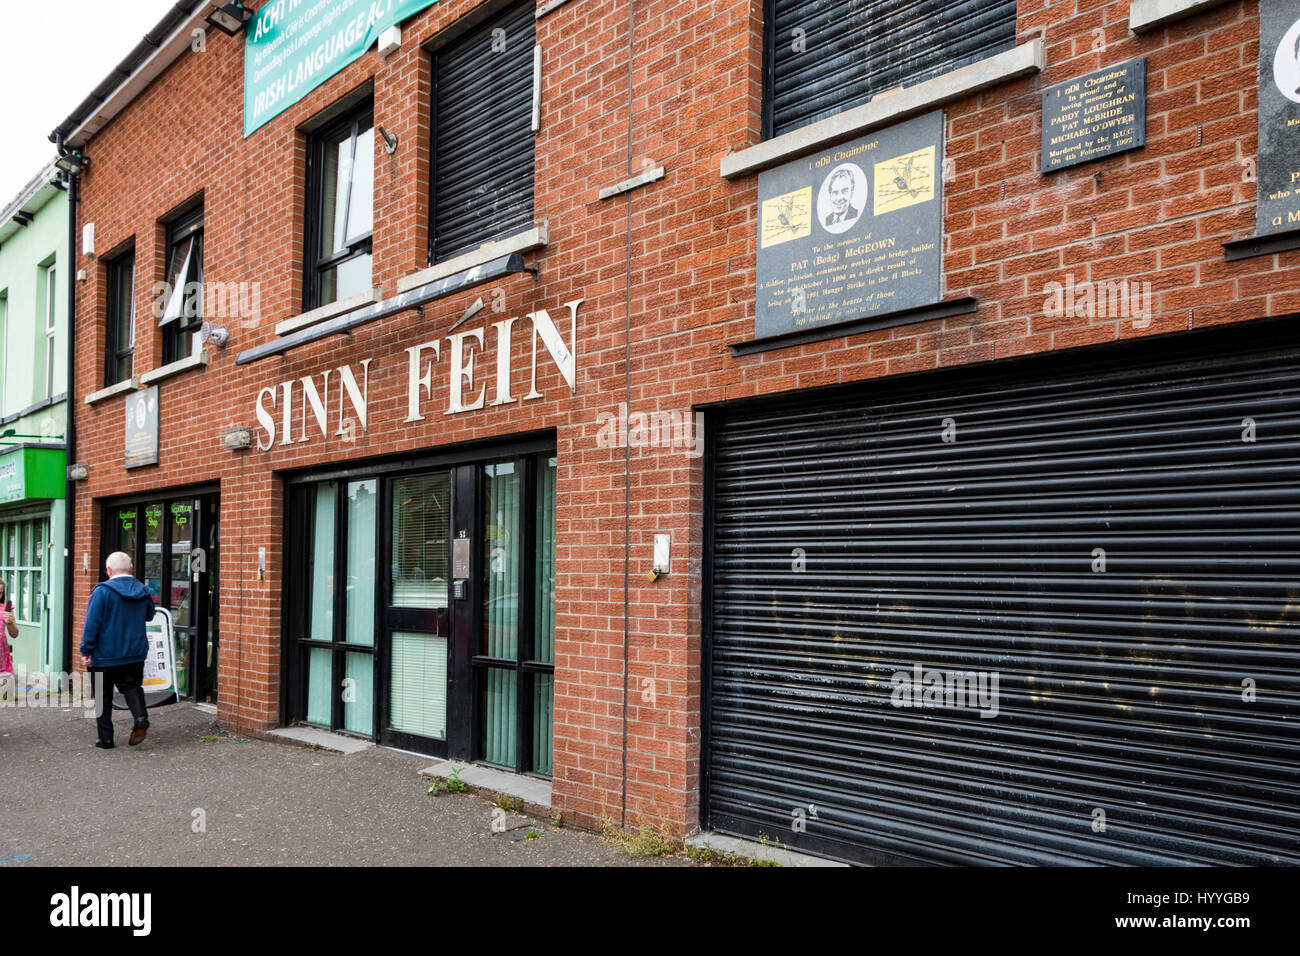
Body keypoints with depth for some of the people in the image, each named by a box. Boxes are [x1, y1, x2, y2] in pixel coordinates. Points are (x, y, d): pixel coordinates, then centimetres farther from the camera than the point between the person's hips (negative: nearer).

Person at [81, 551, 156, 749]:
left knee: (103, 696, 8)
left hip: (106, 655, -4)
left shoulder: (102, 591, -14)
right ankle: (140, 716, -13)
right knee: (132, 686, 15)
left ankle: (106, 739, 12)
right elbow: (149, 616, 21)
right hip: (135, 653, 4)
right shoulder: (143, 591, 3)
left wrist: (87, 651, -9)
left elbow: (92, 624, -15)